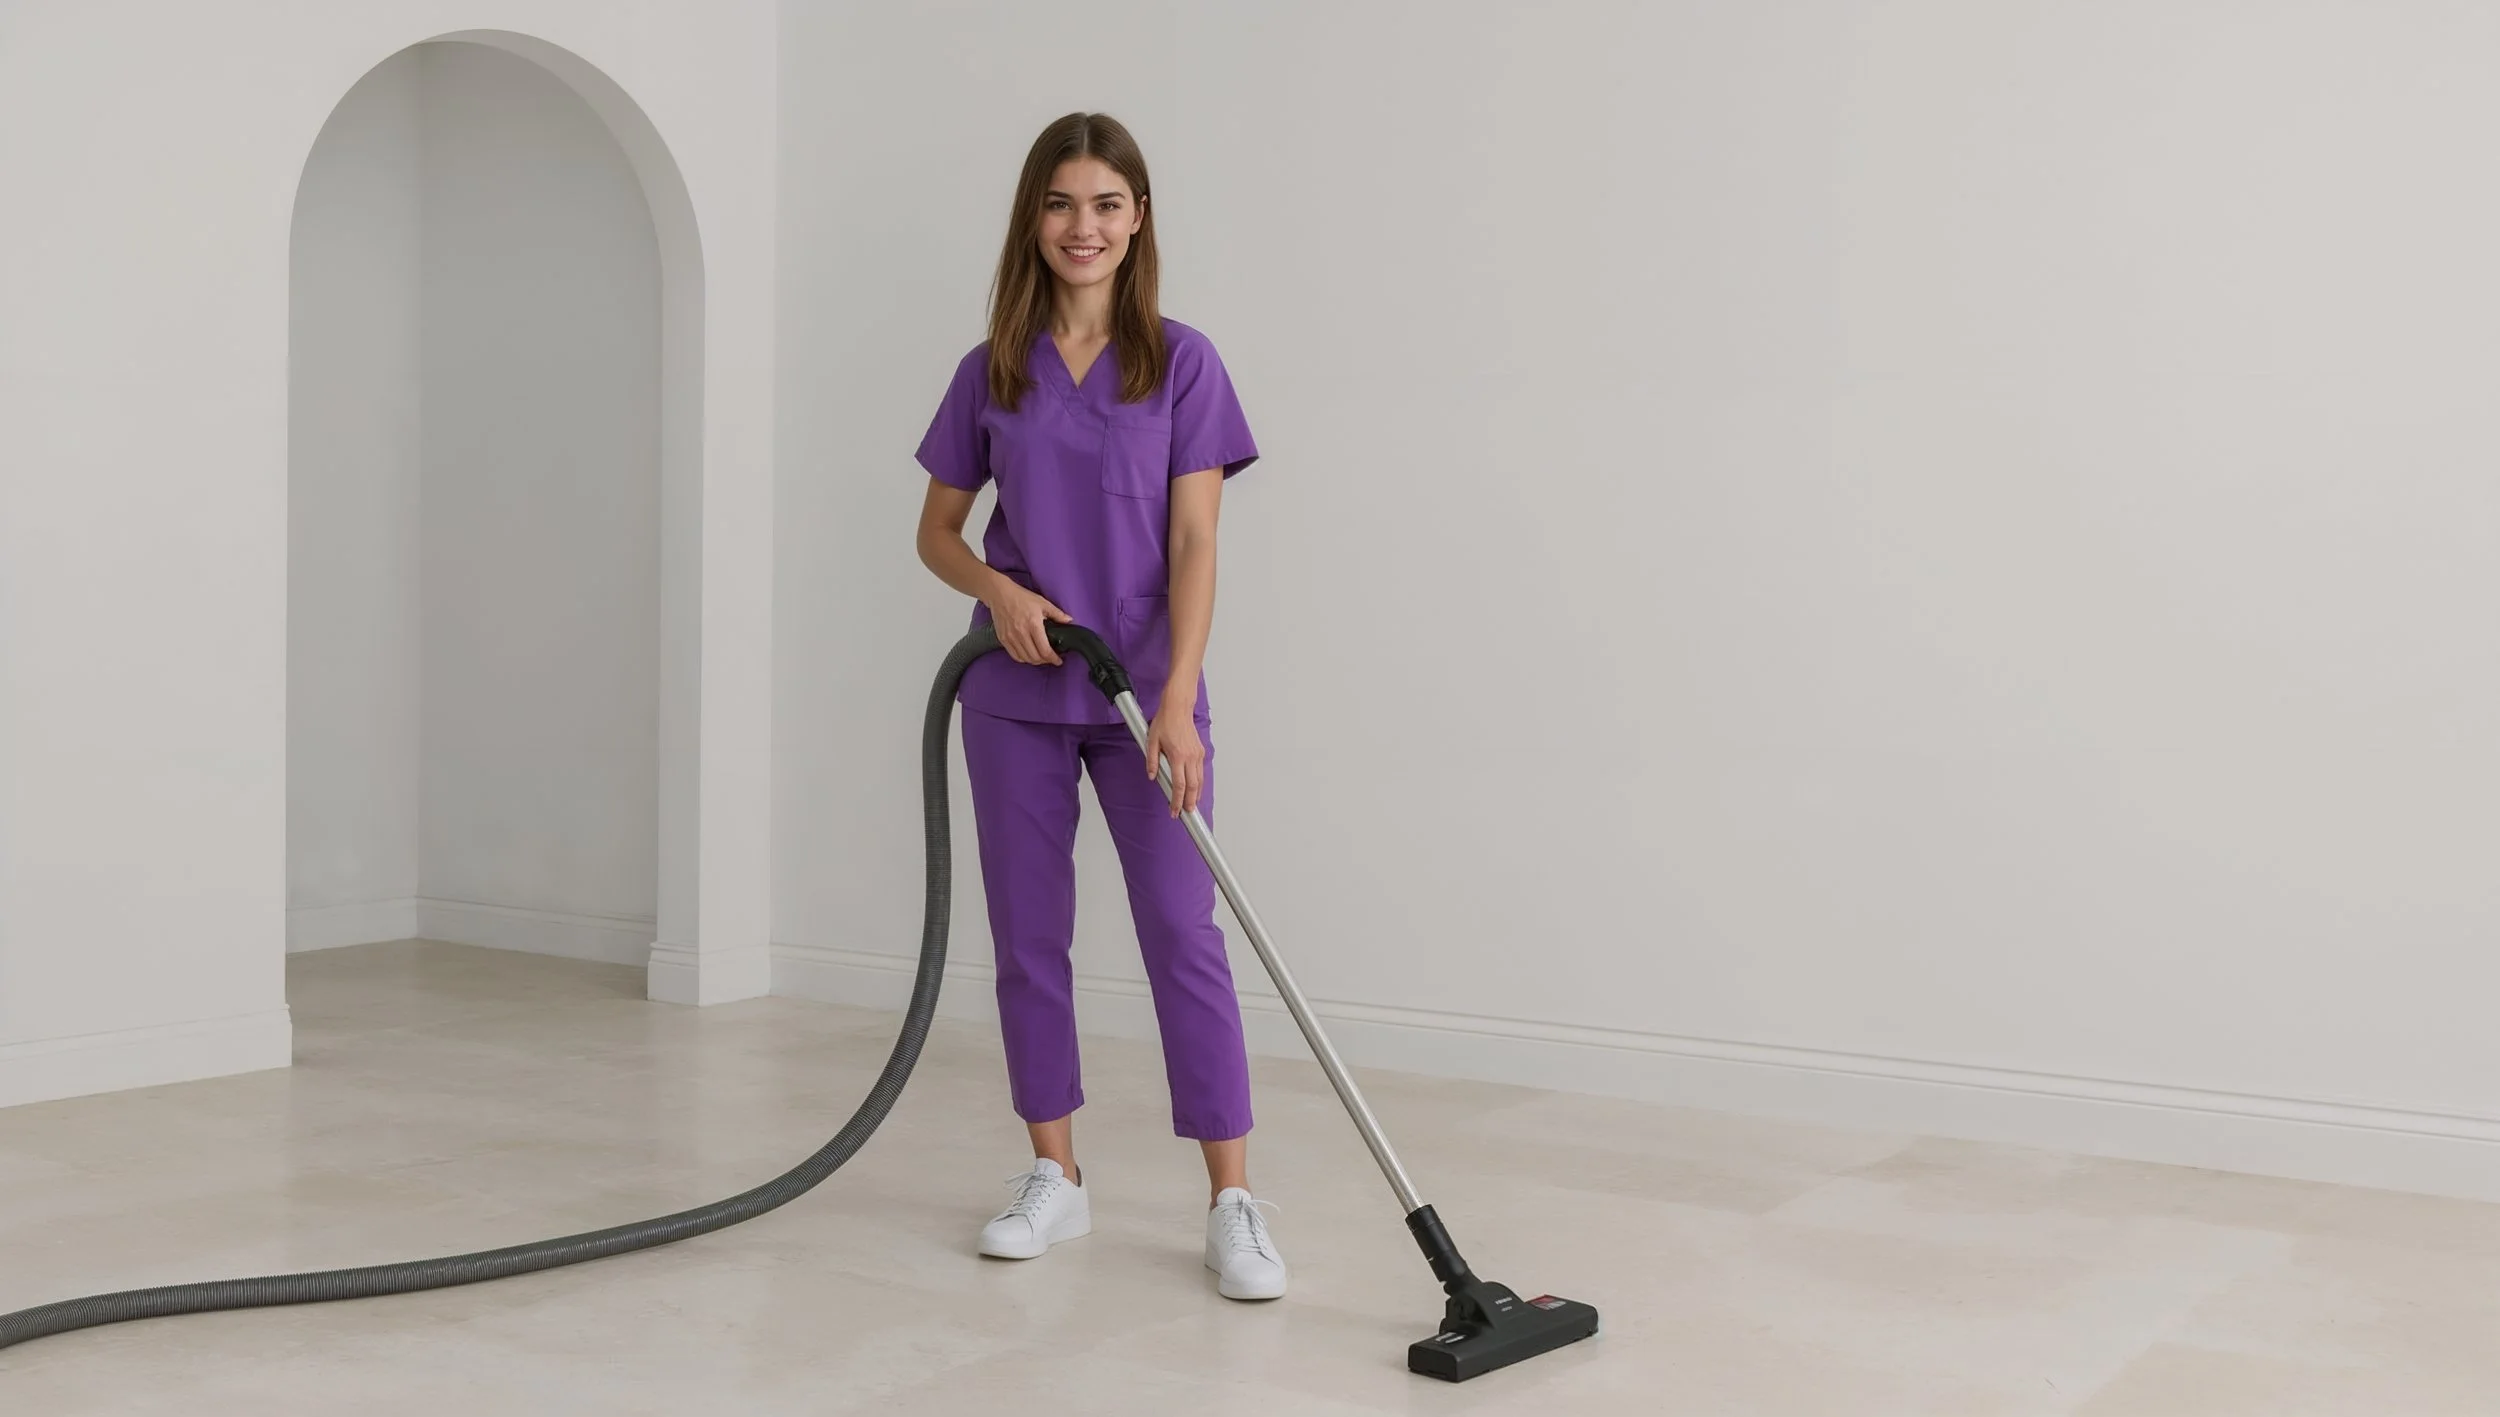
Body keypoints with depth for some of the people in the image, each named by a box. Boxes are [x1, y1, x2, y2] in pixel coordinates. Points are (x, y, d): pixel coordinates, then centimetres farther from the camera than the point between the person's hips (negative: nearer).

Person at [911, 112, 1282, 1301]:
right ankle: (1055, 1178, 20)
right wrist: (1001, 591, -10)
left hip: (1143, 692, -3)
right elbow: (936, 532, 11)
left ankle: (1234, 1201, -3)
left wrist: (1178, 700, -18)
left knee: (1183, 932, -6)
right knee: (1028, 934, 7)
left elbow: (1194, 544, -8)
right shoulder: (992, 372, 4)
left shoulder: (1180, 363, -3)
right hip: (1017, 692, 3)